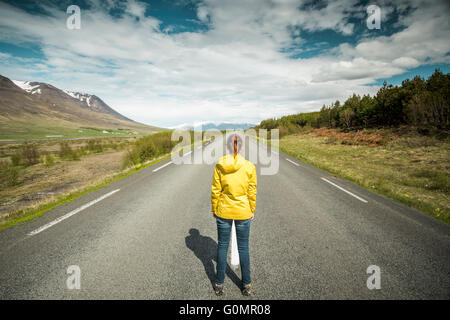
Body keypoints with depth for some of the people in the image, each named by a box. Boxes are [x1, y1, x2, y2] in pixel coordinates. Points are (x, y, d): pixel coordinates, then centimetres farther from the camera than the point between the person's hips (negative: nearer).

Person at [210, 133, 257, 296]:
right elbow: (252, 192, -5)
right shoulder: (249, 167, -12)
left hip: (223, 212, 1)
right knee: (243, 248, 15)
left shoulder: (219, 166, -12)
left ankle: (219, 284, 29)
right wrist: (252, 210, 8)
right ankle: (246, 285, 29)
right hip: (243, 212, 0)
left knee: (222, 246, 16)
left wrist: (214, 209, 8)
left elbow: (215, 190, -6)